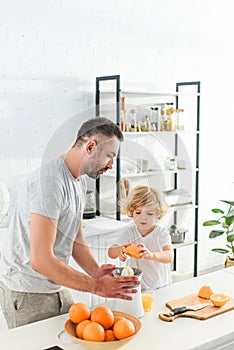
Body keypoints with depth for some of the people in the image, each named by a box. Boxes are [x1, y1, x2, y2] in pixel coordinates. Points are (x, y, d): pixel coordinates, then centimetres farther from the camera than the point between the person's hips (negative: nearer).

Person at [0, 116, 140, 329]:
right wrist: (96, 287, -26)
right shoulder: (50, 181, -25)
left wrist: (96, 271, -8)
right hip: (27, 293, -9)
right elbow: (40, 259, -30)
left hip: (56, 287, 9)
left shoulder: (80, 181, 7)